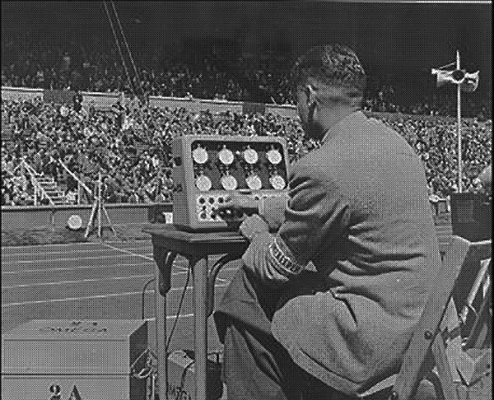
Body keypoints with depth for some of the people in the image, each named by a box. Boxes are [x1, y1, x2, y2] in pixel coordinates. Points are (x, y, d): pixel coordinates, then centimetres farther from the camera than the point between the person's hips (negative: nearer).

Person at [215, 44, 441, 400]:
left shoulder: (321, 169, -24)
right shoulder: (392, 140, 6)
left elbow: (275, 267, -10)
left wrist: (254, 230, 11)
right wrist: (260, 207, 27)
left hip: (376, 334, -9)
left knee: (244, 321, 7)